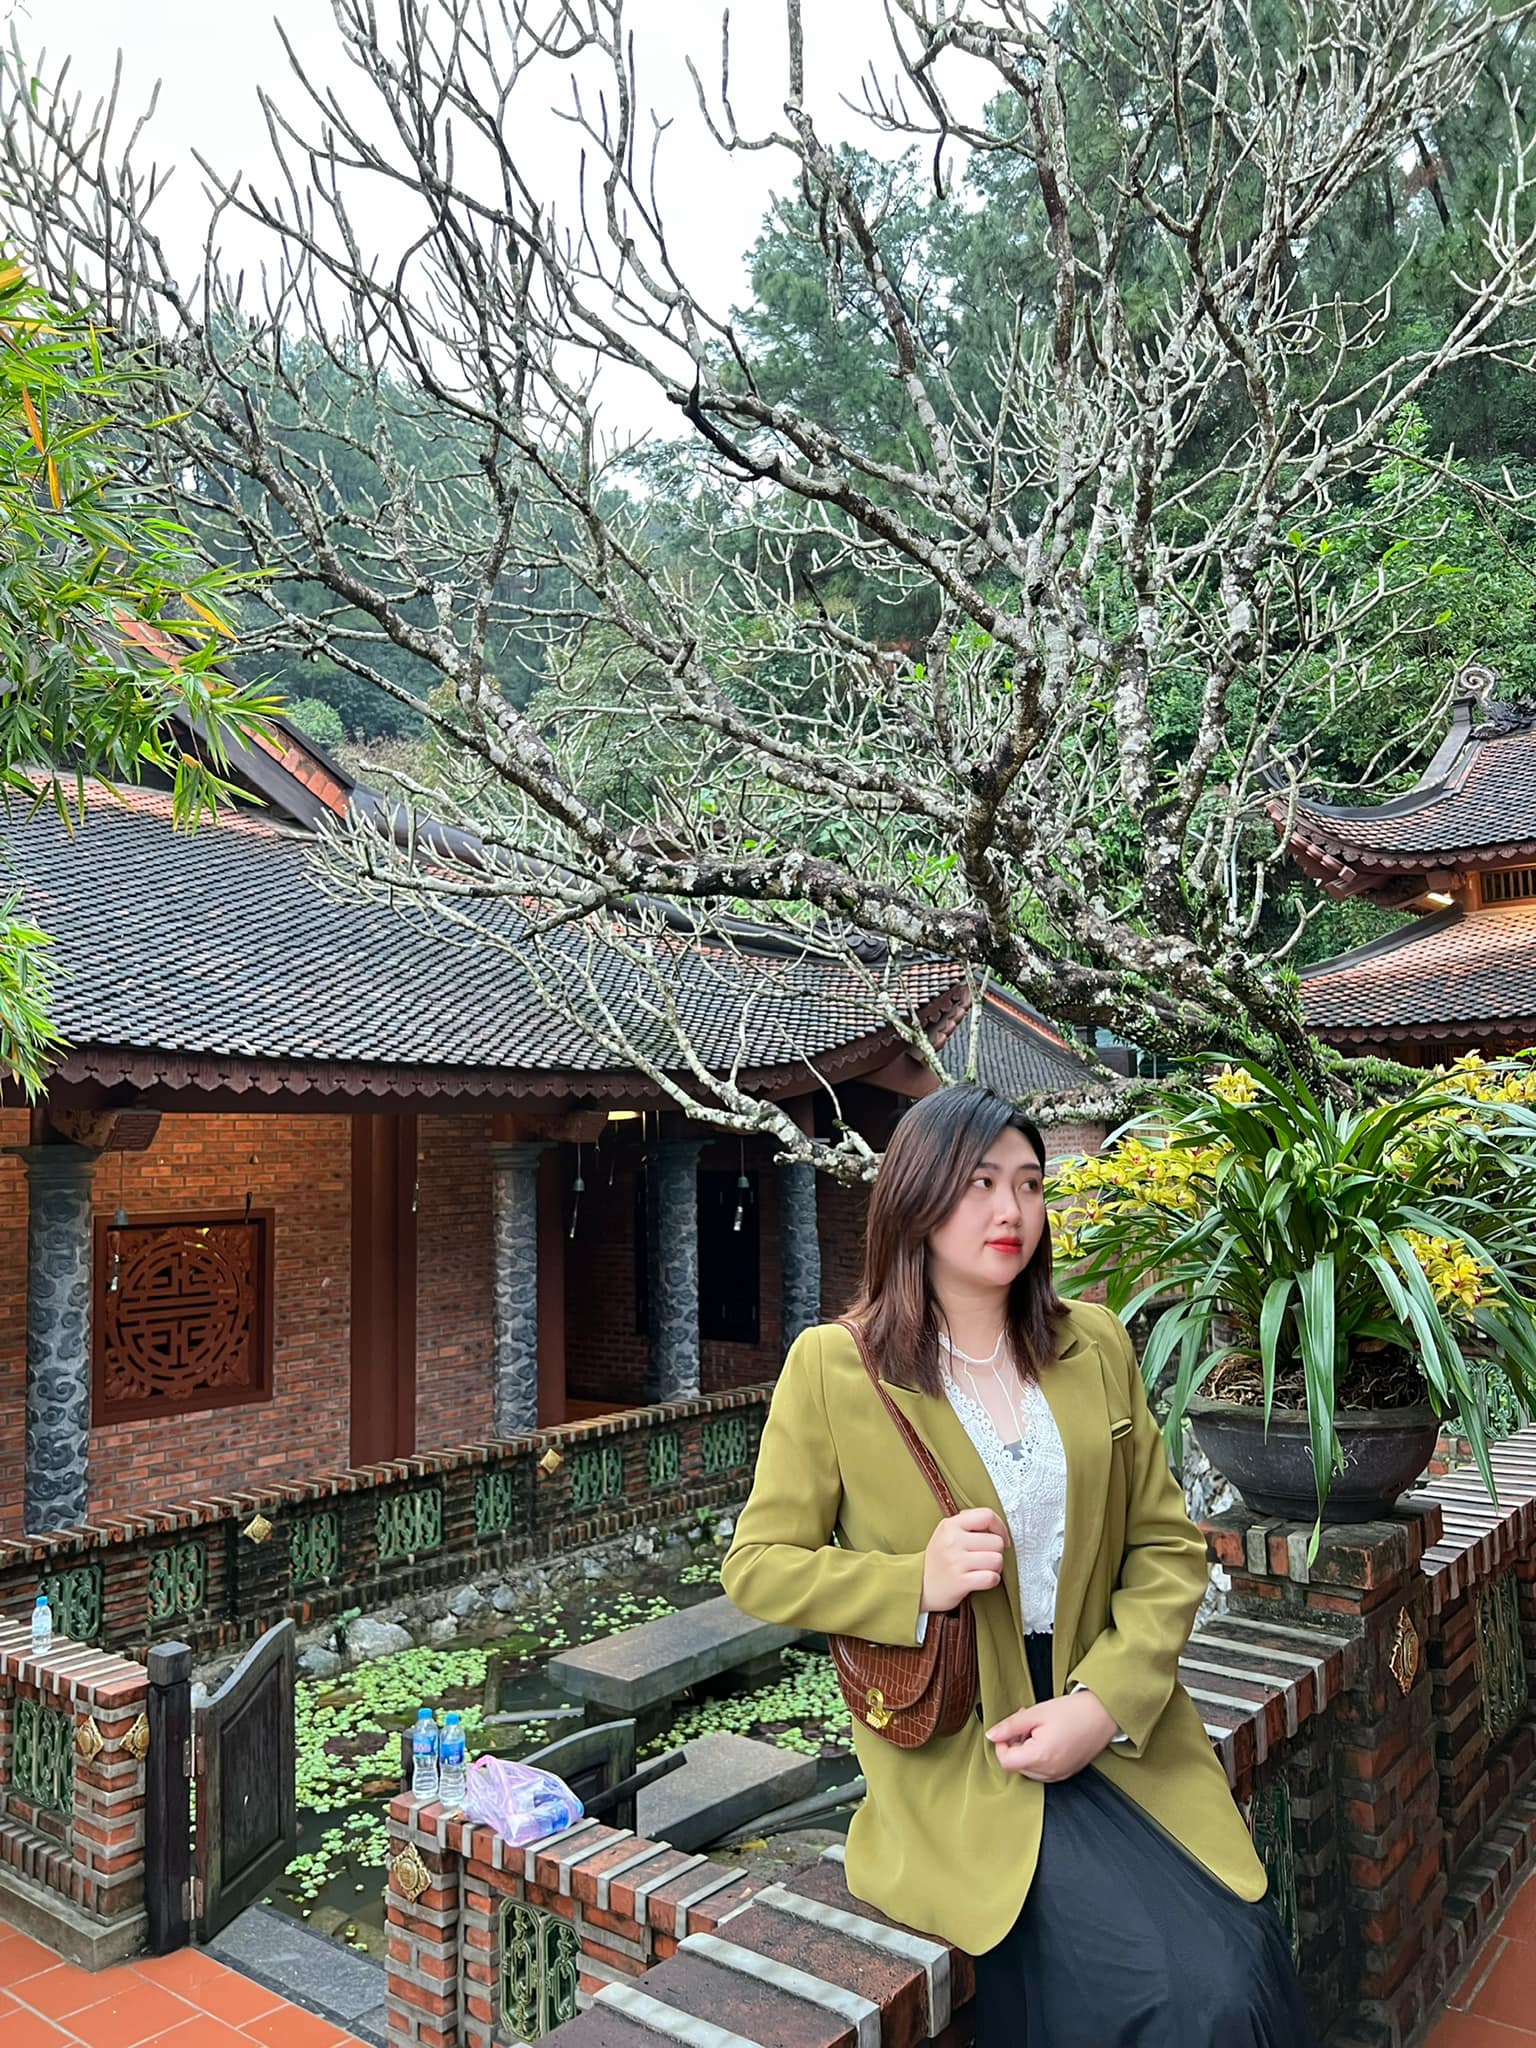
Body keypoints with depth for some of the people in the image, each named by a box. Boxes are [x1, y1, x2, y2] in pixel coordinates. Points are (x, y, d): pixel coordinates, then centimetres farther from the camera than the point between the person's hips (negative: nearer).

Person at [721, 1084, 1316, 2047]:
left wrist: (1105, 1701, -11)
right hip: (955, 1747, -4)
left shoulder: (1095, 1346, 6)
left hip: (1119, 1726, 4)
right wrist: (917, 1582, -18)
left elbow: (1167, 1545, 6)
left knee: (1240, 1965, -16)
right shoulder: (833, 1366, -6)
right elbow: (758, 1564, -1)